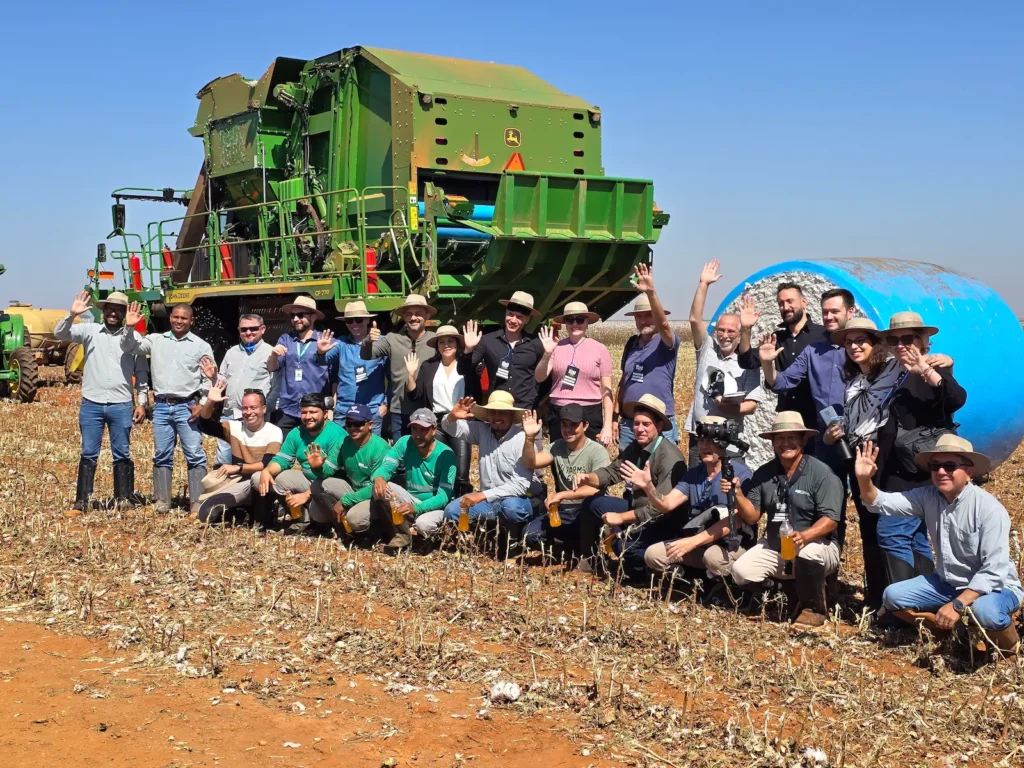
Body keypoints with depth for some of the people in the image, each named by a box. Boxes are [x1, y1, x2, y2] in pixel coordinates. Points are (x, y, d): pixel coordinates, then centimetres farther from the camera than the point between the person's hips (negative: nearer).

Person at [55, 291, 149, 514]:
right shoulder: (90, 331, 5)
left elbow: (141, 373, 8)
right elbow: (60, 334, -6)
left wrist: (142, 402, 3)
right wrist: (72, 315, -22)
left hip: (121, 405, 0)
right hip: (91, 404, 0)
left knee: (122, 455, 6)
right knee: (88, 454, 4)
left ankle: (124, 499, 13)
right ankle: (81, 502, 9)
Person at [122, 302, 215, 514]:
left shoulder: (201, 346, 4)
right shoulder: (156, 340, 10)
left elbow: (209, 379, 3)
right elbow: (129, 347, 5)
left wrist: (202, 405, -6)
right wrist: (129, 328, -13)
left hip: (187, 407, -2)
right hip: (161, 407, 3)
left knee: (195, 455, -5)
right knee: (162, 455, 7)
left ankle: (197, 502, -1)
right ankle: (162, 501, 14)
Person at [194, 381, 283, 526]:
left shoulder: (274, 432, -10)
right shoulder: (235, 427, 3)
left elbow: (268, 464, -21)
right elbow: (205, 425, -8)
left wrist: (237, 468, -26)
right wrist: (210, 402, -25)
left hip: (262, 485, -2)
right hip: (239, 485, 2)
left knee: (258, 477, -39)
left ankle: (262, 520, -17)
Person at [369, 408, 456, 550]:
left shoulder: (445, 454, -18)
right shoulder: (405, 443, -6)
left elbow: (444, 496, -22)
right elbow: (386, 466, -13)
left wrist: (416, 508, -39)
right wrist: (379, 477, -40)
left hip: (434, 506, -4)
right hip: (411, 500, 4)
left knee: (423, 523, -38)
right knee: (380, 488, -22)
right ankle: (403, 533, -9)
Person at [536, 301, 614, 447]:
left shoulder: (600, 349, 1)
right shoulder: (557, 347, 5)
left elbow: (606, 391, 2)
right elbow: (539, 378, 1)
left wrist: (607, 426, -2)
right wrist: (547, 354, -15)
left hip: (590, 415, -2)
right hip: (558, 415, 2)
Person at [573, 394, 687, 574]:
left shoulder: (670, 458, -26)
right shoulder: (634, 448, 1)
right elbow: (611, 472, 7)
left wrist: (622, 518, -23)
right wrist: (587, 478, -15)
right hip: (636, 508, 9)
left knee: (623, 542, -29)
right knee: (591, 503, 12)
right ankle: (588, 559, 25)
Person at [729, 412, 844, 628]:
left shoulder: (820, 472, -14)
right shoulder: (764, 473, 2)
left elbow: (830, 520, -20)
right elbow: (752, 516, 3)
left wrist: (804, 536, -38)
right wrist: (738, 494, -16)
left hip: (816, 545, -4)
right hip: (774, 547, 5)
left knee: (808, 553, -39)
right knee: (741, 572, -19)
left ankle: (814, 607, -10)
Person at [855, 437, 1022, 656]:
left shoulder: (989, 508, -23)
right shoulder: (928, 497, -6)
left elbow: (993, 571, -26)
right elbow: (882, 503, -12)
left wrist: (957, 604, -32)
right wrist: (864, 481, -33)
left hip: (994, 587, -6)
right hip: (947, 583, 6)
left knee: (984, 611, -38)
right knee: (893, 596, -9)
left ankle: (1006, 643, -3)